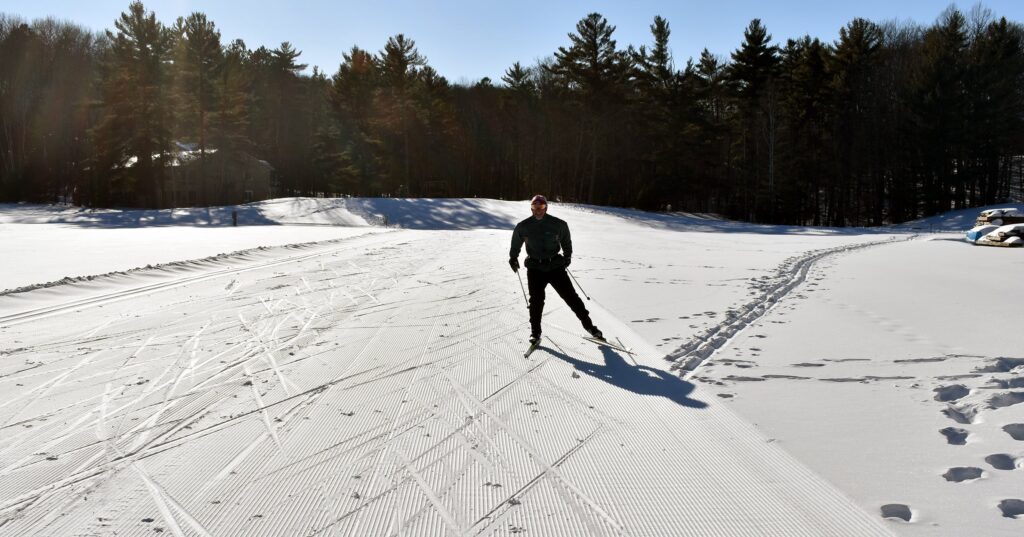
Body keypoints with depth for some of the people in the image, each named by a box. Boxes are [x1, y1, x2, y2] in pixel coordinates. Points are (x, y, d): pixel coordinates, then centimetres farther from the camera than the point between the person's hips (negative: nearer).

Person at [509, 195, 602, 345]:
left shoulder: (558, 224, -4)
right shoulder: (523, 227, -2)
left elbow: (566, 241, 13)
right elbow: (516, 243, 16)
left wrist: (567, 256, 9)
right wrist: (513, 258, 17)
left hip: (555, 266, 0)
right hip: (535, 268, 0)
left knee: (570, 296, 0)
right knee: (536, 300, -2)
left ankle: (588, 324, 11)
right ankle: (535, 332, 13)